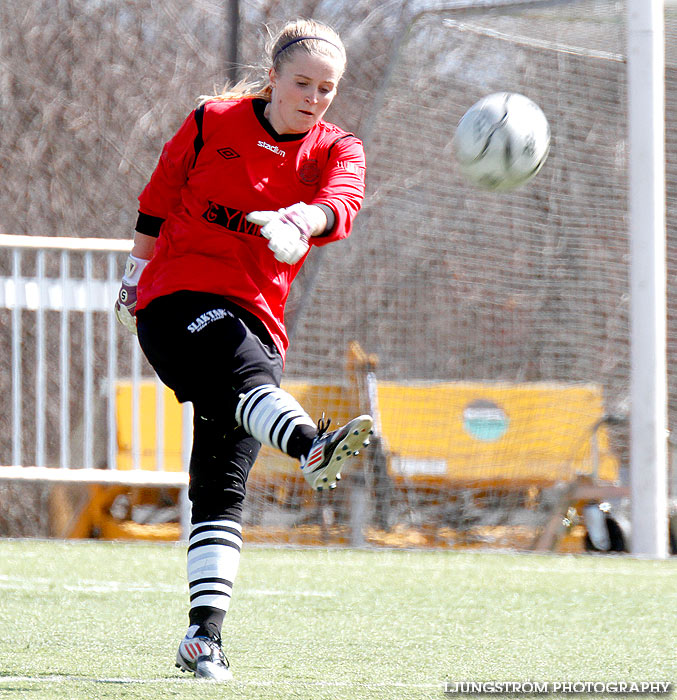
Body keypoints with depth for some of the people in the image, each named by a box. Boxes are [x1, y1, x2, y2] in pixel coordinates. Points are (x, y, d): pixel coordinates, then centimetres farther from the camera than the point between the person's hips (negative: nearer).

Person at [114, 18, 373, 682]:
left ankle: (204, 632, -7)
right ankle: (313, 447, -67)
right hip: (177, 298, -3)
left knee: (222, 487, -3)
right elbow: (158, 202, 18)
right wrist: (135, 275, 25)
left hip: (256, 318, 3)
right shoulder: (212, 122, 4)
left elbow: (341, 203, -17)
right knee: (246, 373, -36)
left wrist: (300, 221, -39)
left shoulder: (336, 150, 7)